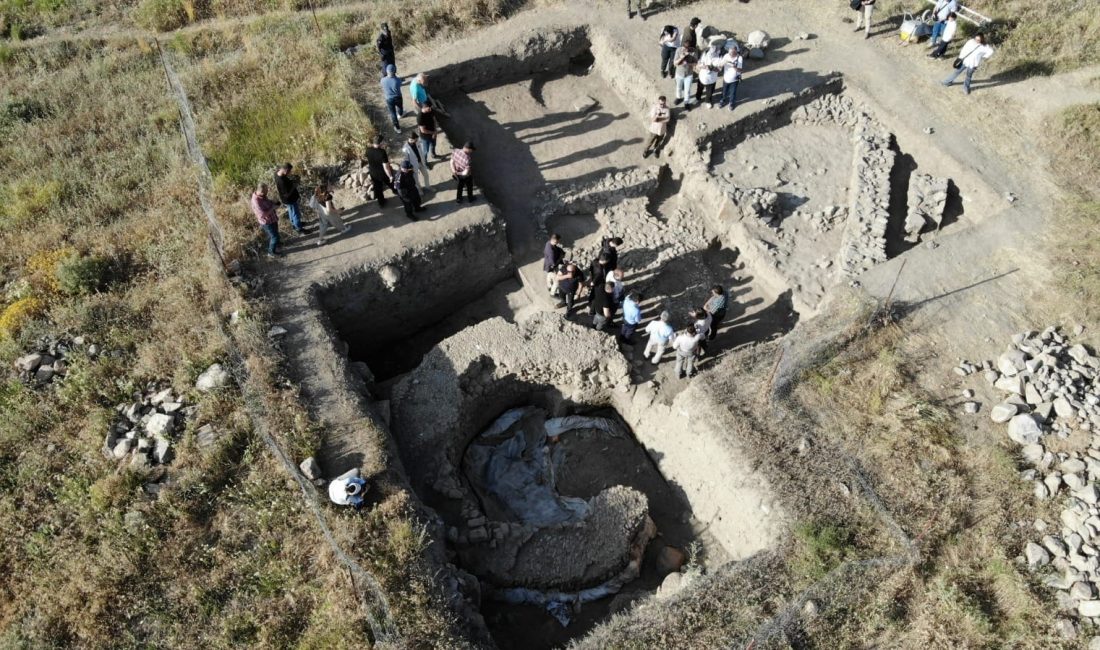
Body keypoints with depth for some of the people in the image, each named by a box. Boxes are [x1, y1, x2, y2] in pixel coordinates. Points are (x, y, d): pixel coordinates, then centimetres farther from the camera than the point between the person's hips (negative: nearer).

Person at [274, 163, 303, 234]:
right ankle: (299, 229, 33)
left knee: (291, 211, 31)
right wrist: (294, 185, -24)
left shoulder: (277, 172, -15)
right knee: (296, 214, 13)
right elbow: (288, 194, -32)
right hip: (289, 199, -9)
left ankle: (294, 223, 53)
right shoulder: (282, 181, -40)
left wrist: (291, 180, -9)